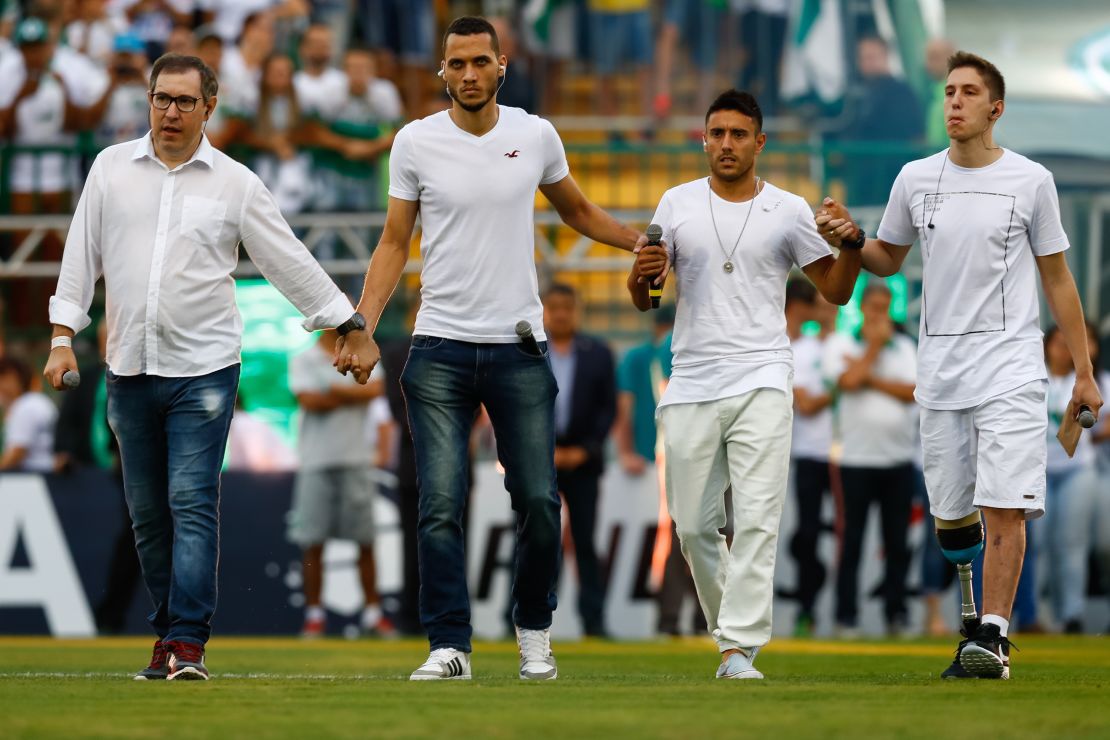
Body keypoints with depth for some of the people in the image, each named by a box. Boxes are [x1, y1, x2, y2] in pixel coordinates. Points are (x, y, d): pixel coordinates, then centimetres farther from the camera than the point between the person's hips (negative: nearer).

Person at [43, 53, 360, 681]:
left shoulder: (235, 183, 3)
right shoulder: (112, 169, 8)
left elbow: (292, 262, 6)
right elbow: (82, 254, 9)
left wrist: (348, 325, 5)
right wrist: (63, 335, 2)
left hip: (203, 368, -3)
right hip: (129, 368, 3)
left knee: (193, 504, -12)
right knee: (149, 512, 7)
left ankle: (188, 642, -16)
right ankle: (168, 637, 16)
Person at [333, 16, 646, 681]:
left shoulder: (536, 136, 4)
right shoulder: (416, 142, 1)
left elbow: (578, 211, 21)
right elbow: (395, 243, 5)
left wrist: (641, 240, 8)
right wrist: (363, 329, -5)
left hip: (520, 348, 1)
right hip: (440, 351, -1)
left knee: (539, 500, 0)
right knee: (441, 506, -7)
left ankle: (535, 632, 19)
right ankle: (450, 646, -4)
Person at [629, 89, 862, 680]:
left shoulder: (788, 210, 6)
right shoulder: (677, 204, 10)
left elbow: (836, 291, 8)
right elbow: (642, 300, 12)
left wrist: (852, 246, -11)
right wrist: (642, 273, -11)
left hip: (761, 381, -2)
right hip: (691, 385, 2)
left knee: (756, 520, -13)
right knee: (694, 526, 4)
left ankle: (740, 649, -16)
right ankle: (733, 628, 22)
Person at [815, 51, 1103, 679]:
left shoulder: (1031, 181, 0)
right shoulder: (916, 180, 8)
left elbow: (1057, 279, 6)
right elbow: (889, 260, 21)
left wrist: (1084, 372, 5)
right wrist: (850, 239, -1)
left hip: (1011, 368, -3)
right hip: (940, 373, 3)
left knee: (1004, 511, -14)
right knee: (950, 517, 6)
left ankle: (993, 639, -12)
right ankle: (979, 613, 27)